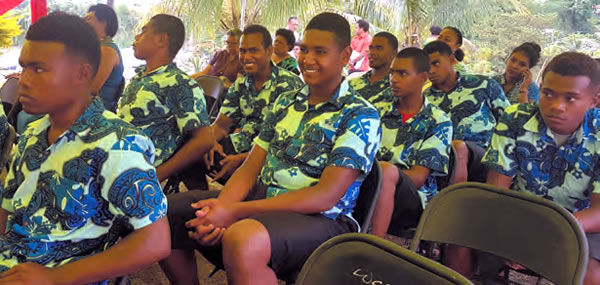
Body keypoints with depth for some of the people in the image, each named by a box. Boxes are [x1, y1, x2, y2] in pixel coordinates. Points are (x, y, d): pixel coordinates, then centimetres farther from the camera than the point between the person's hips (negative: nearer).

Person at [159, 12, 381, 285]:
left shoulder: (361, 116, -6)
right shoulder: (285, 102, 15)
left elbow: (326, 196, -16)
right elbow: (250, 168, 8)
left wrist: (235, 211, -21)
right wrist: (221, 207, -15)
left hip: (320, 220, -6)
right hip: (261, 200, 7)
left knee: (244, 239, -38)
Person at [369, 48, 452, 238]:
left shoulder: (438, 122, 8)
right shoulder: (380, 113, 19)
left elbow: (419, 176, -3)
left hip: (414, 199, -2)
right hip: (371, 191, 3)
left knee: (385, 170, -36)